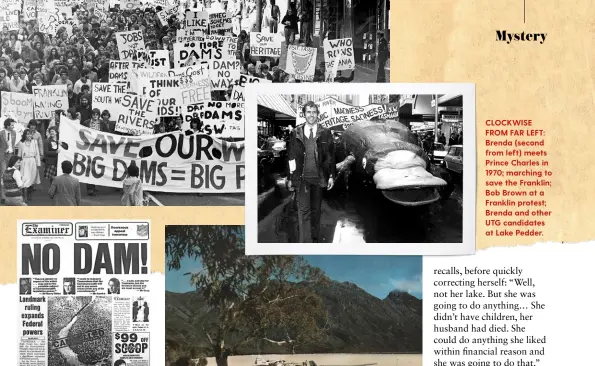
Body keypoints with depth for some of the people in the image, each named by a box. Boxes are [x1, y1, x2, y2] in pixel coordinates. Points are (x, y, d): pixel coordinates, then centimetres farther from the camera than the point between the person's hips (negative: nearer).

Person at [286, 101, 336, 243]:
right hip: (301, 178, -1)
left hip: (319, 178, 1)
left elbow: (331, 156, 6)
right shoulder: (295, 133, 4)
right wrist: (290, 178, 3)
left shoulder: (325, 133, 5)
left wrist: (331, 176, 0)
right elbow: (290, 157, 5)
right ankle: (305, 243, -9)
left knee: (316, 210, 10)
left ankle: (314, 239, 21)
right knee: (303, 211, -7)